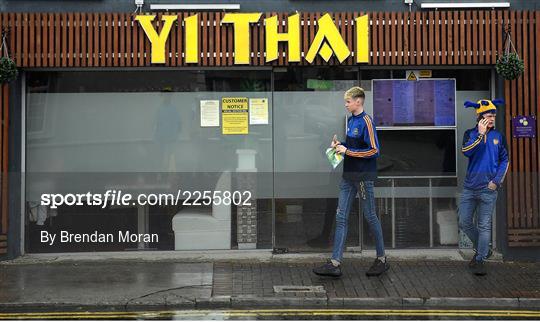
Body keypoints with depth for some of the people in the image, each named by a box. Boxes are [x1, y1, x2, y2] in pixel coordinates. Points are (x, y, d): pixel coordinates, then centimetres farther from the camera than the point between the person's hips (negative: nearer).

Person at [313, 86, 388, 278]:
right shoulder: (351, 120, 12)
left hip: (364, 176, -8)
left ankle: (382, 260, 19)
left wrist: (347, 151, -17)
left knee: (370, 217, 3)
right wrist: (340, 145, 4)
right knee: (341, 218, 4)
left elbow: (374, 151, -18)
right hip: (349, 176, 8)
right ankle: (335, 263, 4)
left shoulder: (366, 122, -14)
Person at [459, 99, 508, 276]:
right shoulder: (470, 134, 4)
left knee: (484, 225, 0)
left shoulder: (498, 136, 5)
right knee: (464, 222, 4)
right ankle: (482, 249, 25)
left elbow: (505, 160, 8)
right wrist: (480, 134, -17)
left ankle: (480, 260, 6)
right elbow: (466, 151, -15)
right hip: (470, 187, 1)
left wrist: (497, 181, -3)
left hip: (488, 189, -1)